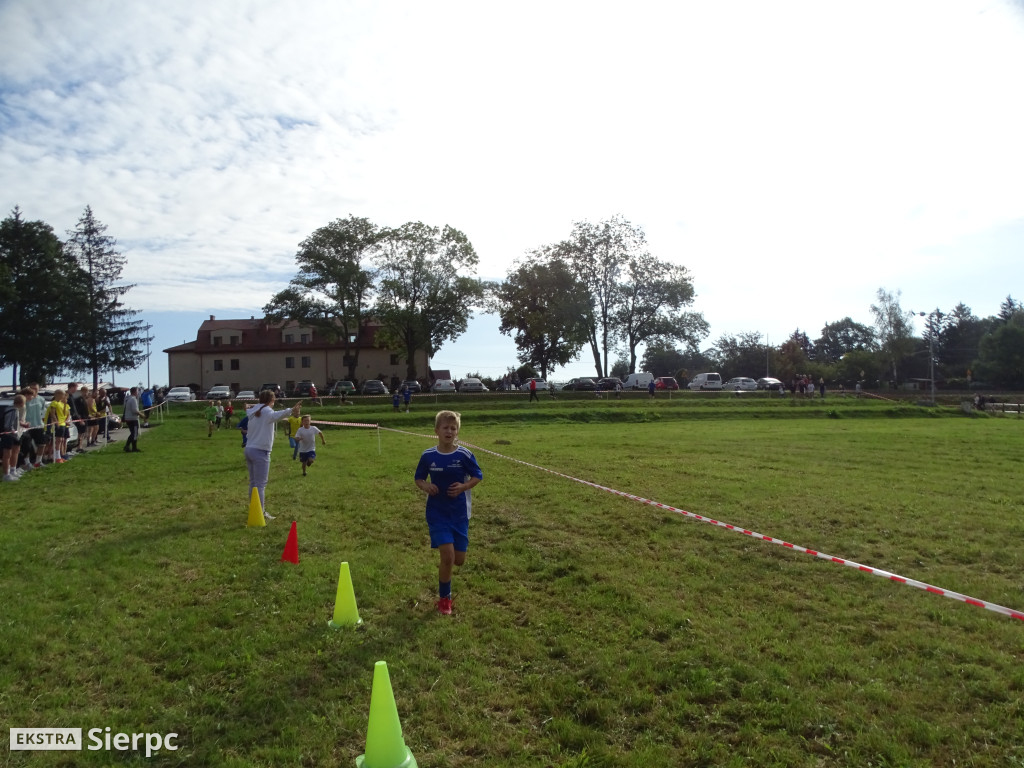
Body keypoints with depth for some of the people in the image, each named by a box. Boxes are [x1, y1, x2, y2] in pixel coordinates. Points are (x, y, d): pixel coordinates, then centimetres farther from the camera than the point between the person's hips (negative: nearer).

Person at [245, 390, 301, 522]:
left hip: (249, 449, 9)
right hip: (260, 451, -9)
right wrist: (290, 411, -55)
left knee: (253, 482, 15)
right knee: (261, 484, -5)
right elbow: (277, 415, -36)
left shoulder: (253, 411, 12)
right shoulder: (267, 411, -12)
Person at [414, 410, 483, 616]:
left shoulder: (464, 455, -9)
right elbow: (419, 478, 6)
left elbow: (477, 476, 1)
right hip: (437, 512, -1)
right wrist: (425, 486, -16)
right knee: (447, 556, -12)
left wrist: (464, 486, -17)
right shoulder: (427, 456, -7)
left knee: (459, 560, 6)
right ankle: (444, 598, 12)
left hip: (459, 512, 1)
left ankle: (444, 564, 46)